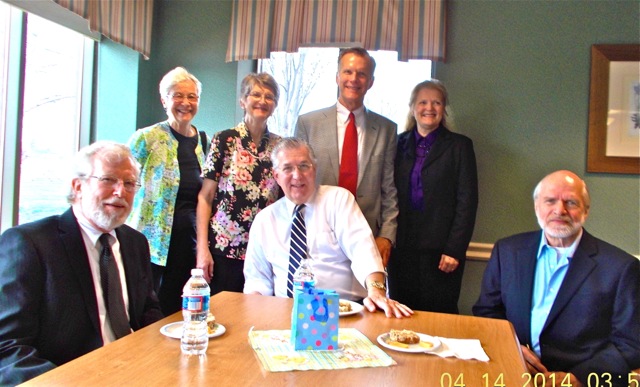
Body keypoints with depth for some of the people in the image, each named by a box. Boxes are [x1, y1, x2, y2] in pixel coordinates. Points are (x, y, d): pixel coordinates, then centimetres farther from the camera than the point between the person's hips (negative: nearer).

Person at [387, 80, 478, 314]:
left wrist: (455, 250, -8)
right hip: (401, 248, 3)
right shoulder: (399, 144, 10)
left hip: (440, 250, -2)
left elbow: (467, 202, -2)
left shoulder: (459, 146, 3)